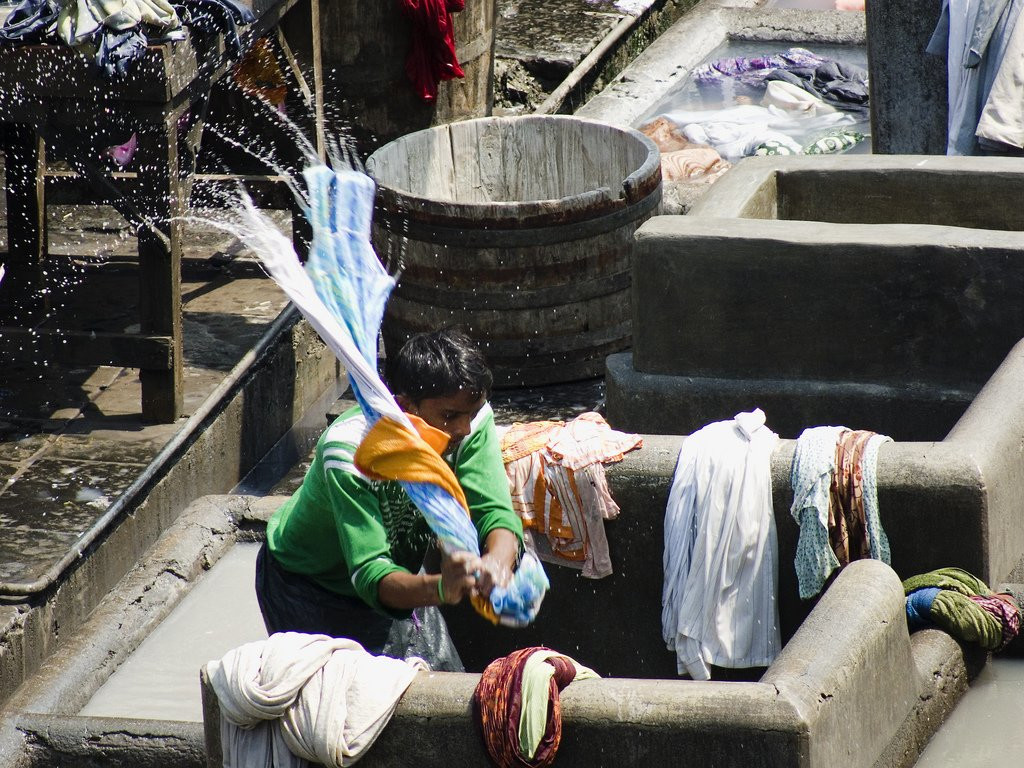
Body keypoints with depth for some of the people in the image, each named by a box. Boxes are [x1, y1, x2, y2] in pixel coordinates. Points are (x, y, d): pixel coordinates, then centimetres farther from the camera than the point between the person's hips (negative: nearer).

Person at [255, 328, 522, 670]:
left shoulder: (474, 420, -23)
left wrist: (497, 562, -54)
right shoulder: (348, 451, -38)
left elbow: (495, 513, -29)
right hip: (308, 581, -5)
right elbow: (370, 573, -44)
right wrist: (439, 588, -64)